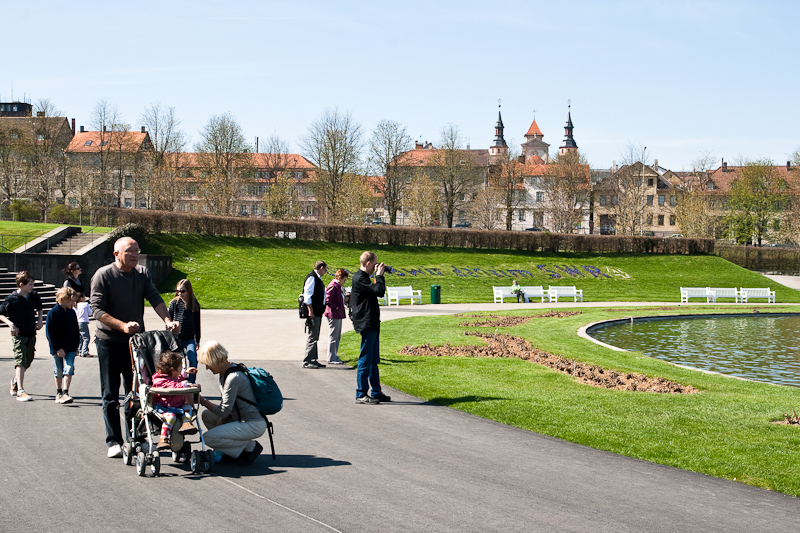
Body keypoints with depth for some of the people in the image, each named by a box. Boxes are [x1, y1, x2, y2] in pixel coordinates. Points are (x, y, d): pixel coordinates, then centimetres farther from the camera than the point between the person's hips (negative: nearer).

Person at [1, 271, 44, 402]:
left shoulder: (34, 296, 5)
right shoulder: (12, 299, -11)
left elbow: (39, 308, 25)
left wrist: (40, 320, 9)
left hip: (31, 333, 6)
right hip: (18, 334, -6)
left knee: (28, 362, 14)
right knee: (20, 361, -13)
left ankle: (15, 380, 42)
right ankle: (20, 391, -17)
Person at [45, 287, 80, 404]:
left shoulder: (72, 312, 6)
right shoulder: (53, 313, -11)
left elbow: (76, 330, 16)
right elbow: (49, 332, -12)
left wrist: (76, 345, 9)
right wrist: (58, 348, -15)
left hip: (70, 348, 3)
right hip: (57, 349, -3)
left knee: (69, 369, -10)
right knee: (58, 371, 9)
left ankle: (65, 393, -13)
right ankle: (58, 392, 24)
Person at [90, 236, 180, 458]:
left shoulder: (142, 274, 4)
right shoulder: (103, 275, -9)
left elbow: (155, 299, -4)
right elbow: (97, 309, -14)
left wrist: (167, 320, -22)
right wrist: (123, 326, -26)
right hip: (109, 342, -4)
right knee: (110, 395, 1)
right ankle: (114, 442, 7)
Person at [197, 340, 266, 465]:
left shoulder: (234, 378, -24)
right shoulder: (225, 374, 7)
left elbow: (224, 411, -21)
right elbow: (227, 407, 13)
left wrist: (202, 400, -11)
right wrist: (218, 425, 0)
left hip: (254, 425, -10)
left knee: (208, 438, -16)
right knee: (207, 415, 18)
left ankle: (249, 447, -3)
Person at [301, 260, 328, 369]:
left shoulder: (317, 279, 18)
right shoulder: (312, 278, -12)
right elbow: (308, 295, -18)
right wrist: (311, 311, -21)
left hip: (318, 312, 10)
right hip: (313, 313, -10)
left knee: (315, 337, 13)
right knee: (312, 337, -9)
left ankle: (313, 360, 18)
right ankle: (307, 361, -7)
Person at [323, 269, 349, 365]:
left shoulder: (338, 286, 16)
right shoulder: (332, 286, -16)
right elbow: (328, 301, -21)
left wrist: (345, 298, 6)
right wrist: (337, 308, -19)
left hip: (338, 315, 10)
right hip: (333, 315, -10)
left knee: (337, 337, 15)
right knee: (333, 337, -5)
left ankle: (334, 356, 23)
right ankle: (331, 359, 1)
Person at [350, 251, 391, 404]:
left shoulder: (363, 277, 19)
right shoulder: (359, 278, -14)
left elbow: (380, 292, 24)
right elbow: (379, 291, -22)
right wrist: (379, 275, -11)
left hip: (372, 324, 11)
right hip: (366, 324, -11)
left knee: (374, 360, 14)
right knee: (365, 359, -7)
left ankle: (376, 392, 21)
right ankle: (361, 395, -3)